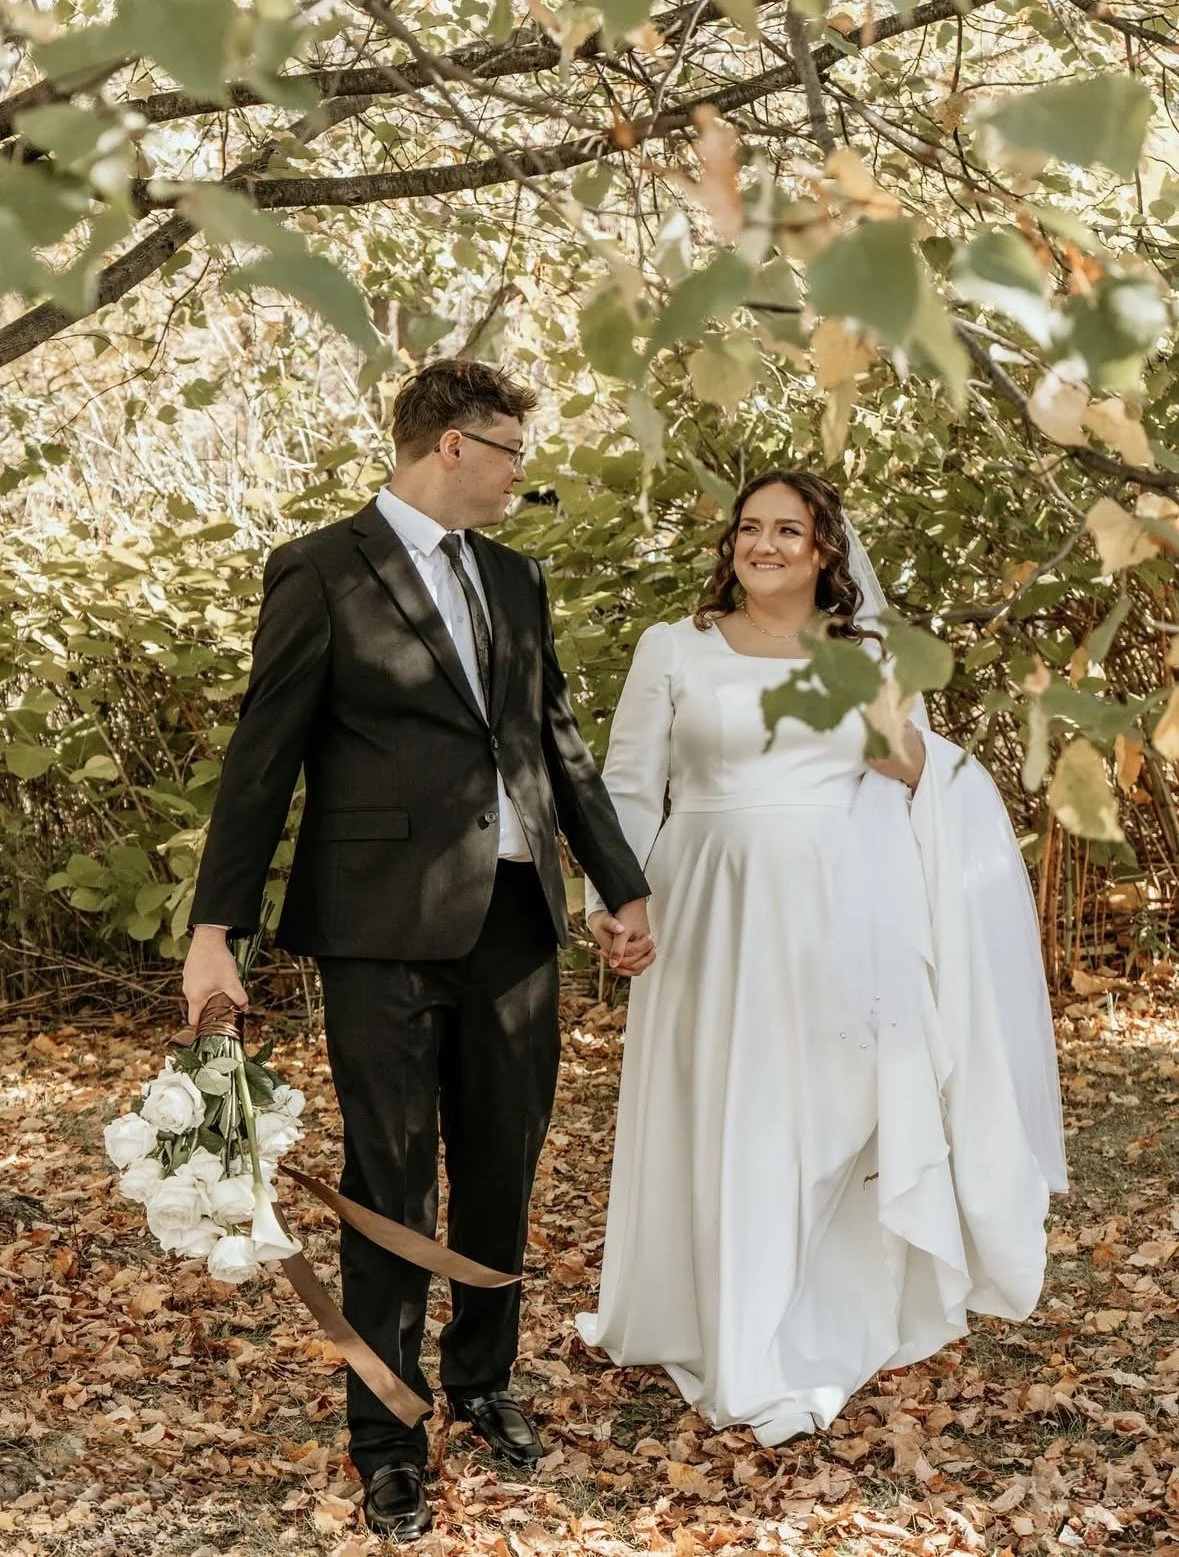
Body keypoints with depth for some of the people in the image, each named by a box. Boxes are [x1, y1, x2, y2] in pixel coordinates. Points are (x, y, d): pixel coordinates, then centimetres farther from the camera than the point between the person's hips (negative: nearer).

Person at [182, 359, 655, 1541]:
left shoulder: (513, 578, 14)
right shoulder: (322, 572, -5)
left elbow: (559, 740, 19)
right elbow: (262, 759, -6)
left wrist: (621, 884, 20)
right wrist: (214, 932, -9)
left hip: (514, 916, 6)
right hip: (385, 925, -6)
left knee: (502, 1170, 15)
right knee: (393, 1191, 3)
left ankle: (482, 1382, 36)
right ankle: (387, 1442, 18)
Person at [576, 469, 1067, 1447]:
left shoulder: (872, 660, 9)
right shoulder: (673, 650, 4)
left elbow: (925, 798, 14)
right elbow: (630, 788, 3)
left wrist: (914, 767, -6)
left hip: (843, 926, 1)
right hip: (718, 919, -1)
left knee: (838, 1121, 5)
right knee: (728, 1126, 2)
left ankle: (838, 1325, 23)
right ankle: (748, 1360, 14)